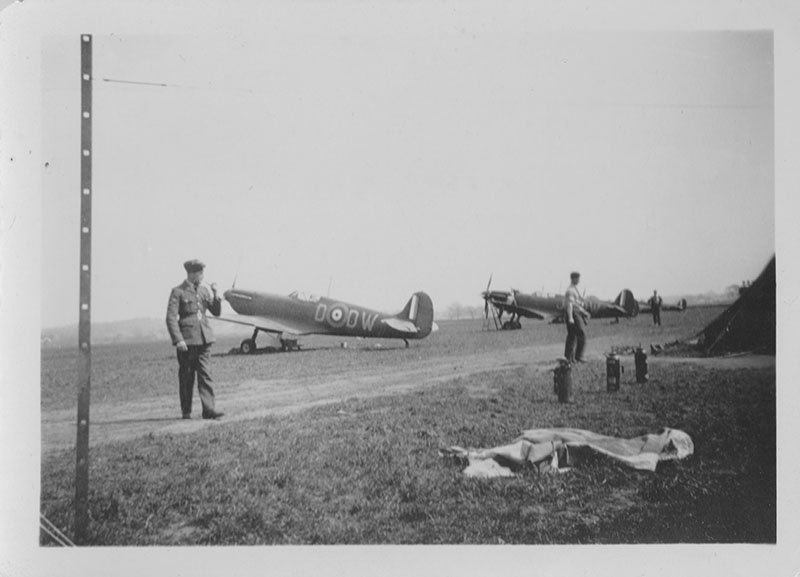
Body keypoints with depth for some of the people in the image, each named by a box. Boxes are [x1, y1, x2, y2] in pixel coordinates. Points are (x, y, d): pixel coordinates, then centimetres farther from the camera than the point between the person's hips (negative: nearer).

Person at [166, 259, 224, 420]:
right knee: (186, 376, 5)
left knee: (205, 374, -1)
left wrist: (215, 295, -4)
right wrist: (178, 340, -18)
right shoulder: (178, 292, -5)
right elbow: (171, 318, -9)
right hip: (187, 339, -4)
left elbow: (216, 312, 13)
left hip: (204, 338, 4)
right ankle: (186, 411, 18)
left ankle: (208, 409, -4)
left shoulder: (204, 290, 11)